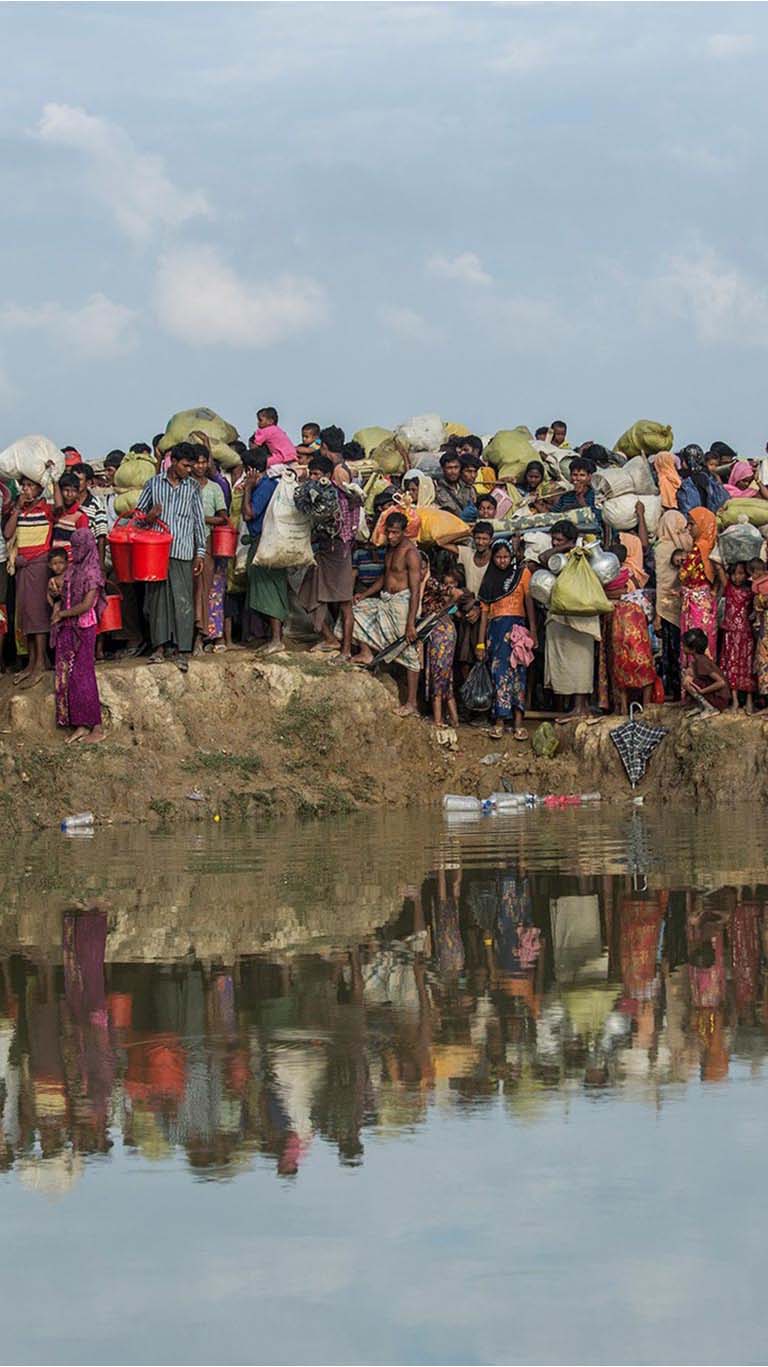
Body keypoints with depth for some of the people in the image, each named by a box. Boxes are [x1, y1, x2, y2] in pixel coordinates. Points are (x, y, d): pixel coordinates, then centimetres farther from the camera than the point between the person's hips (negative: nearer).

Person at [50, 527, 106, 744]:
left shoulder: (91, 572, -14)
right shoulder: (73, 568, 10)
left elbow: (86, 604, -19)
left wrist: (62, 614, -10)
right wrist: (58, 606, 2)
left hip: (83, 629, -8)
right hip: (67, 629, 8)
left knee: (83, 677, -4)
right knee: (67, 676, 7)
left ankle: (97, 728, 2)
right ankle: (81, 725, 12)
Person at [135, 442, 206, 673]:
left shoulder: (193, 487, 9)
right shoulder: (154, 483, 8)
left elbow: (199, 521, 10)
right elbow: (138, 512, 15)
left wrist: (200, 552, 5)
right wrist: (148, 517, -8)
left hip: (182, 552, -1)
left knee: (183, 600, -6)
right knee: (157, 597, 2)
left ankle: (181, 649, -6)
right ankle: (160, 646, 9)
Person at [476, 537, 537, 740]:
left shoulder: (522, 573, 8)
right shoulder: (490, 579, 17)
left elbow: (529, 601, -2)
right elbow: (484, 611, 15)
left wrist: (532, 631, -13)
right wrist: (481, 642, 9)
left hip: (516, 626, -2)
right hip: (496, 628, 2)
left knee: (517, 671, -8)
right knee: (498, 671, -8)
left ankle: (518, 722, -12)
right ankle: (499, 721, -11)